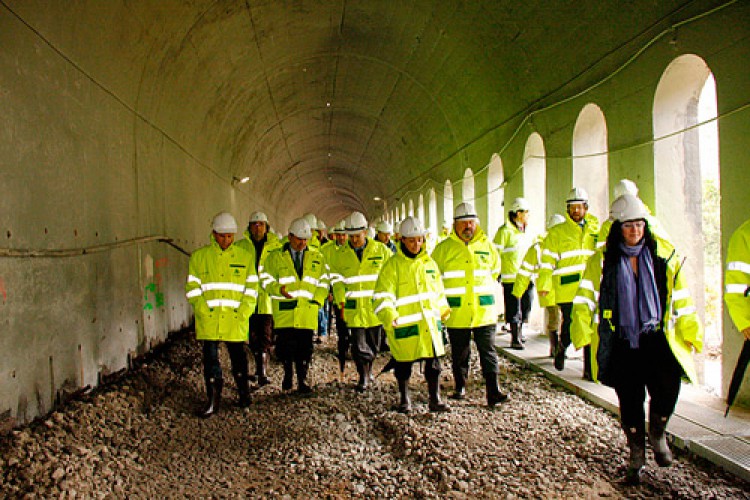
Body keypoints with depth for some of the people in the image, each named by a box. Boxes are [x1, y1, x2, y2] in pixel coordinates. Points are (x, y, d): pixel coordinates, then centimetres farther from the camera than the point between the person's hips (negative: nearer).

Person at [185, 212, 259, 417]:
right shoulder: (198, 257, 5)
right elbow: (192, 288, 3)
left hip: (236, 321, 0)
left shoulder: (245, 257, 8)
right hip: (208, 320, 0)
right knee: (210, 359, 2)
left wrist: (242, 313, -6)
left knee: (238, 357, 10)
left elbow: (251, 288, 6)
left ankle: (244, 393, 29)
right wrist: (204, 311, -9)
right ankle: (213, 400, 13)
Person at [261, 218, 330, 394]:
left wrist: (317, 300, 1)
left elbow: (323, 282, 15)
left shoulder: (317, 258, 12)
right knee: (284, 346, -1)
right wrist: (278, 289, -15)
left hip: (307, 311, 1)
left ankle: (302, 380, 12)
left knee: (304, 348, 1)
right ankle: (288, 373, 23)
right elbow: (266, 280, 5)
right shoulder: (275, 257, 7)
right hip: (284, 310, -1)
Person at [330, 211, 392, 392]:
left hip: (375, 307, 1)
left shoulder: (381, 250, -1)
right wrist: (341, 301, -11)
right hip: (354, 308, -1)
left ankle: (368, 370, 36)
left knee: (374, 345, 14)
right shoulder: (341, 255, 1)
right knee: (358, 345, -4)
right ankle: (364, 377, 8)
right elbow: (337, 281, 3)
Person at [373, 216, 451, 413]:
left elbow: (438, 290, 24)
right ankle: (404, 399, 27)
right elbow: (382, 295, -14)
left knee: (434, 360, 5)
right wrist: (388, 316, -28)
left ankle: (435, 400, 19)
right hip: (404, 323, -4)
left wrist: (443, 309, 27)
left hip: (429, 322, 4)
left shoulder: (429, 262, 10)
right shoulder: (393, 265, -7)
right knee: (403, 363, 8)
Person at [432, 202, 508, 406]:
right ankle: (460, 388, 25)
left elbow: (495, 270, 23)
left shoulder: (486, 245, 7)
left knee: (488, 352, -1)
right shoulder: (444, 248, 1)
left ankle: (493, 392, 0)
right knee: (459, 353, 10)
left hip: (484, 311, 1)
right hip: (456, 313, -1)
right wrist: (446, 294, 10)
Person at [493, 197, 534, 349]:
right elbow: (495, 253, -10)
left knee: (525, 307, 14)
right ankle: (515, 339, 1)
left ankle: (519, 332, 31)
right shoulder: (505, 231, -9)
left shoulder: (526, 232, 16)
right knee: (514, 311, -5)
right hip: (511, 278, -7)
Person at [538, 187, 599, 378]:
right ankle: (561, 349, 33)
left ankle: (590, 368, 8)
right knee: (569, 325, 2)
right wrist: (544, 284, -8)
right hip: (567, 289, -2)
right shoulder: (557, 232, 6)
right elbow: (548, 260, 2)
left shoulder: (595, 230, 15)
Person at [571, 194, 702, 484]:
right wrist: (582, 333, -6)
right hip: (621, 343, 0)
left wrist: (691, 334, 11)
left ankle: (657, 434, 16)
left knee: (668, 387, -17)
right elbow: (585, 298, 1)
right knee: (629, 400, 5)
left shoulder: (664, 257, 5)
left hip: (656, 337, 0)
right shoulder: (602, 260, 1)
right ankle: (636, 456, 27)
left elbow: (681, 300, 10)